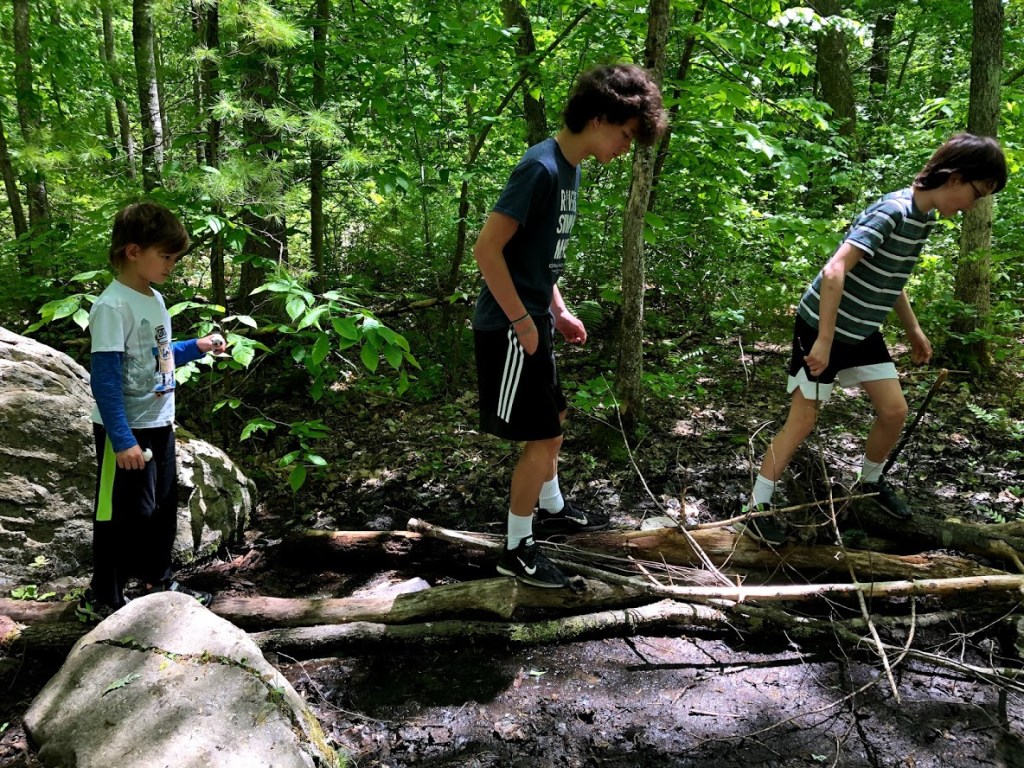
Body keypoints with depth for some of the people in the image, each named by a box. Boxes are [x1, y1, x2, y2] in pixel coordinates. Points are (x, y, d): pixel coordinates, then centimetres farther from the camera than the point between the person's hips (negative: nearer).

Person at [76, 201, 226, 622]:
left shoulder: (155, 300, 7)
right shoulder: (112, 307, -20)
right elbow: (105, 379, -23)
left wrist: (197, 347, 7)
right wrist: (122, 440, -25)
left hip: (159, 426, 9)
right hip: (126, 433, -9)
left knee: (163, 508, 19)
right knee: (124, 516, 2)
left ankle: (158, 580, 36)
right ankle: (100, 598, 19)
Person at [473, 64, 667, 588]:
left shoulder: (568, 169, 9)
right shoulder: (542, 168, -20)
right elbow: (487, 249, -24)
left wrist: (558, 311, 15)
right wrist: (522, 322, -19)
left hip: (533, 322, 10)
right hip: (511, 328, -10)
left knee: (551, 421, 22)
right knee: (541, 438, -2)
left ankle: (552, 509, 43)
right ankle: (517, 549, 14)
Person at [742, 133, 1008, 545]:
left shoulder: (925, 217, 4)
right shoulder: (892, 211, -24)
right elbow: (835, 272, -32)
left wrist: (913, 329, 22)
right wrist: (824, 341, -32)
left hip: (863, 330, 8)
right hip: (822, 325, -8)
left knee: (895, 411, 9)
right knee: (803, 420, -4)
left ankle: (871, 482, 34)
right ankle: (757, 507, 6)